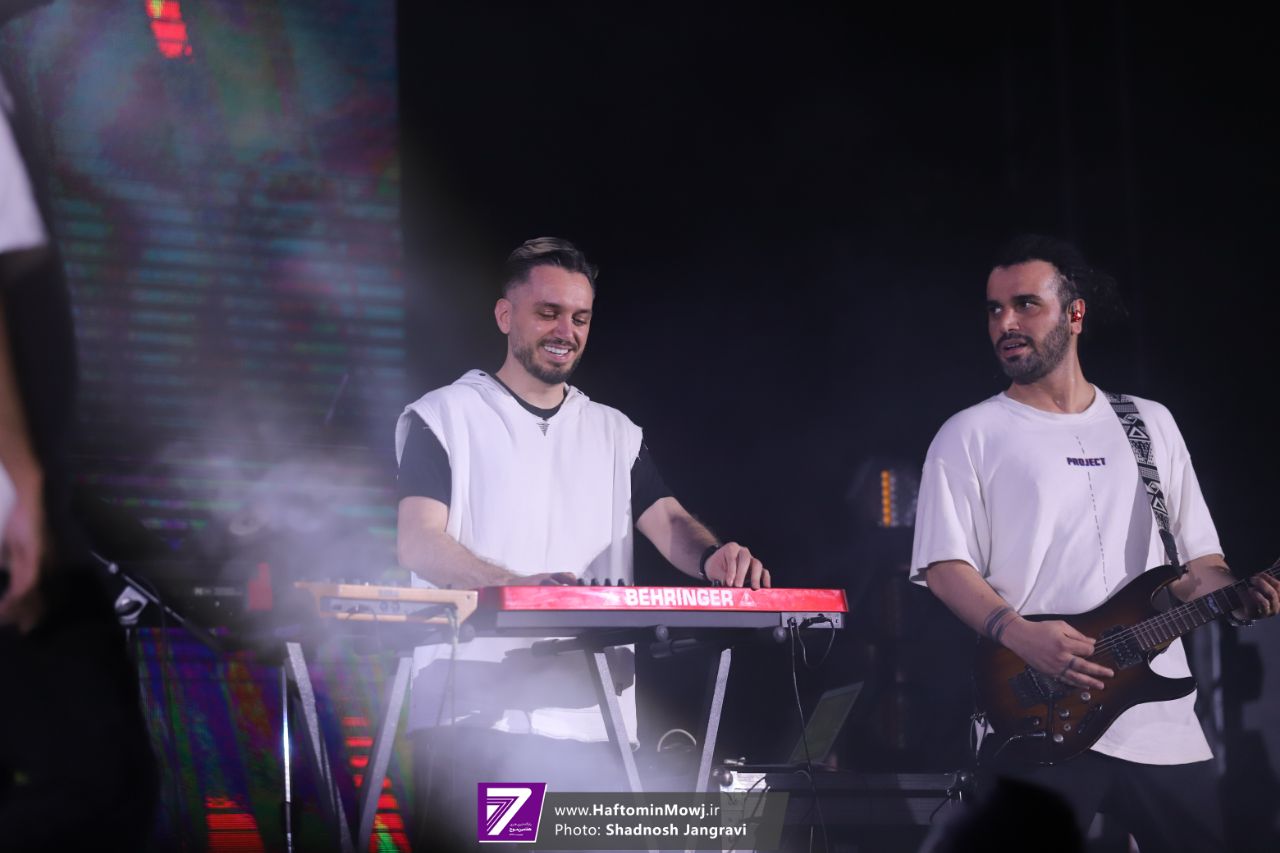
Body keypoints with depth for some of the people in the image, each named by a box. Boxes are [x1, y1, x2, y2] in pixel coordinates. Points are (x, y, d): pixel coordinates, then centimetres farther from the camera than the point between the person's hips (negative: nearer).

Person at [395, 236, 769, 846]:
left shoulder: (614, 434, 20)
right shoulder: (446, 417, 5)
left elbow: (667, 521, 6)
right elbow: (418, 542, -8)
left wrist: (713, 556, -19)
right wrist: (512, 585, -27)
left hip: (591, 722, 4)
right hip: (473, 713, -4)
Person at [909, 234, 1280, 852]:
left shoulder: (1150, 425, 16)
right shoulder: (969, 436, 5)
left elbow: (1199, 560, 17)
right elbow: (945, 567, -3)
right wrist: (1020, 635, -20)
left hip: (1164, 725, 4)